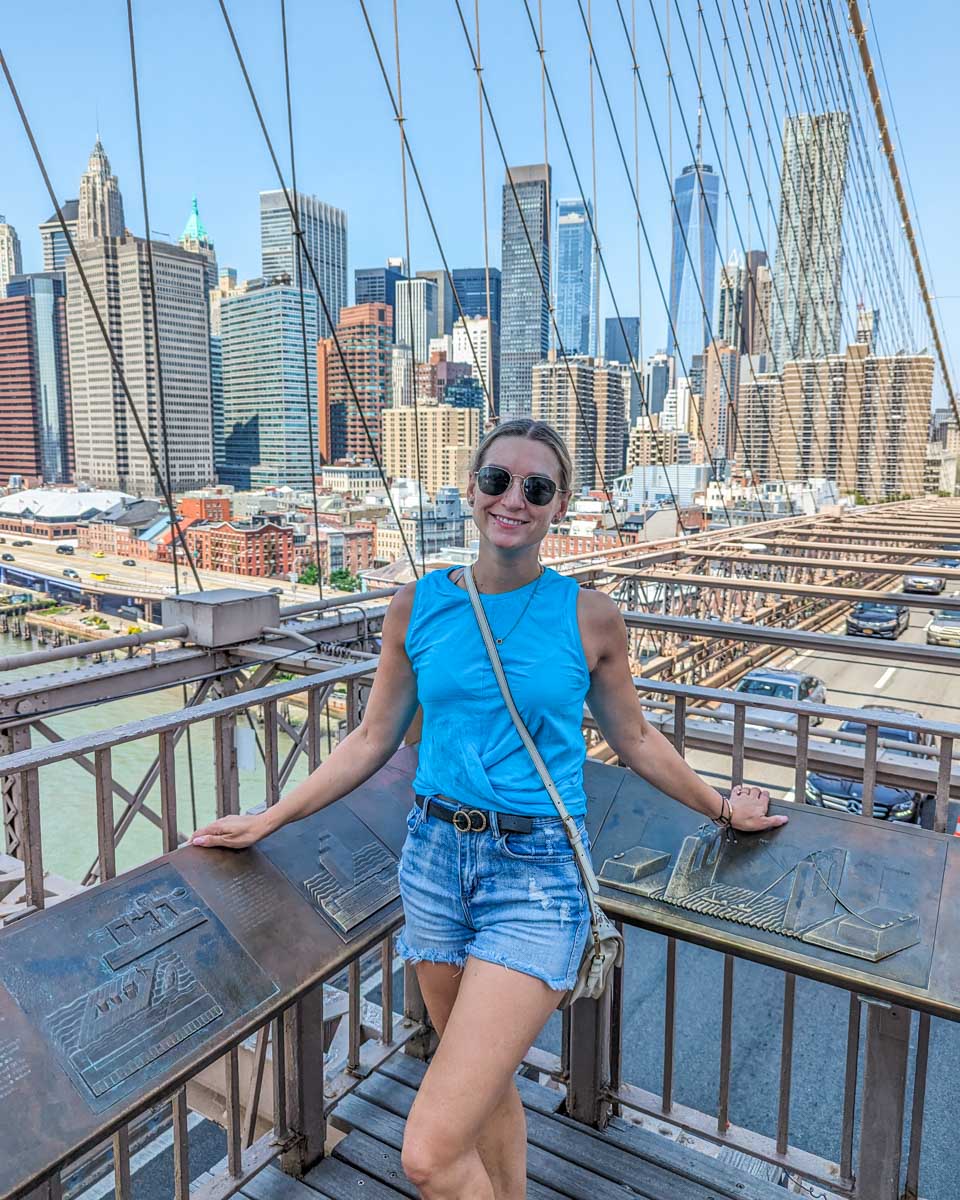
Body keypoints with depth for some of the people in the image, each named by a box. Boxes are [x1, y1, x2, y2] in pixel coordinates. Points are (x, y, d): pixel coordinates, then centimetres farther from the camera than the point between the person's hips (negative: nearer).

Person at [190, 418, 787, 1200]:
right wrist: (267, 822, 10)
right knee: (488, 1085, 22)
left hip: (536, 873, -3)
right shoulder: (418, 605, 1)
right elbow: (373, 740, 8)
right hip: (437, 857, 4)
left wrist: (722, 809, 18)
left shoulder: (589, 616, -5)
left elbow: (634, 739, 9)